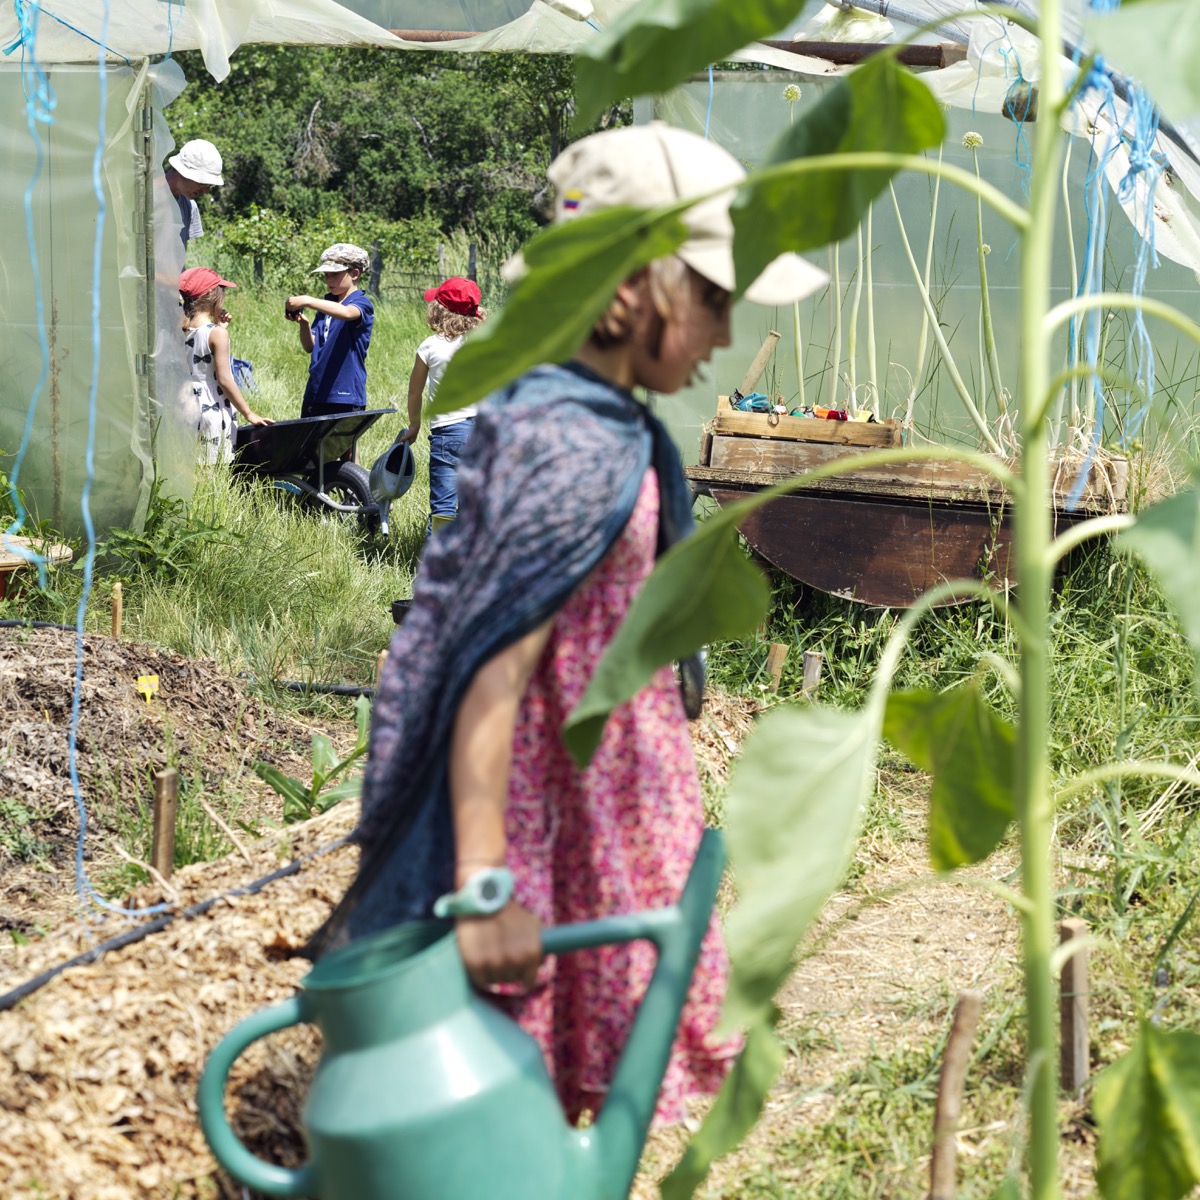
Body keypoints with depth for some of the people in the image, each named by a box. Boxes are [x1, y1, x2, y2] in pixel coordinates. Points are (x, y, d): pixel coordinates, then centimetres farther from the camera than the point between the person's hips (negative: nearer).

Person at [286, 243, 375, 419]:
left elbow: (346, 313, -30)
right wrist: (303, 323, -7)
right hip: (315, 395, 7)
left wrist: (307, 301, -33)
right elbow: (310, 347, 12)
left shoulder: (362, 303, -5)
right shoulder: (326, 304, 16)